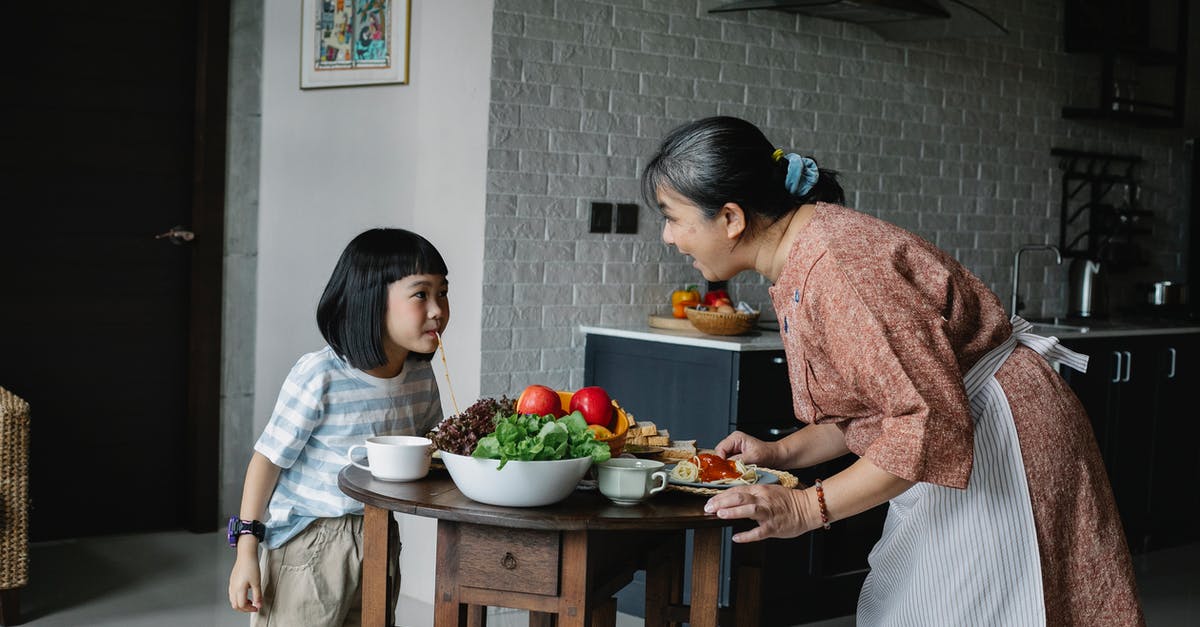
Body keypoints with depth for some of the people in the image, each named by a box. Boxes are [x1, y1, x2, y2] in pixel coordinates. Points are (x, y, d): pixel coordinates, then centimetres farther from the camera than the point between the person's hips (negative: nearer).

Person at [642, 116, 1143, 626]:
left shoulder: (836, 266, -27)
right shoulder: (793, 264, 6)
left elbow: (932, 425, -29)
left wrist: (805, 508, -28)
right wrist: (780, 453, 3)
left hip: (995, 447, -10)